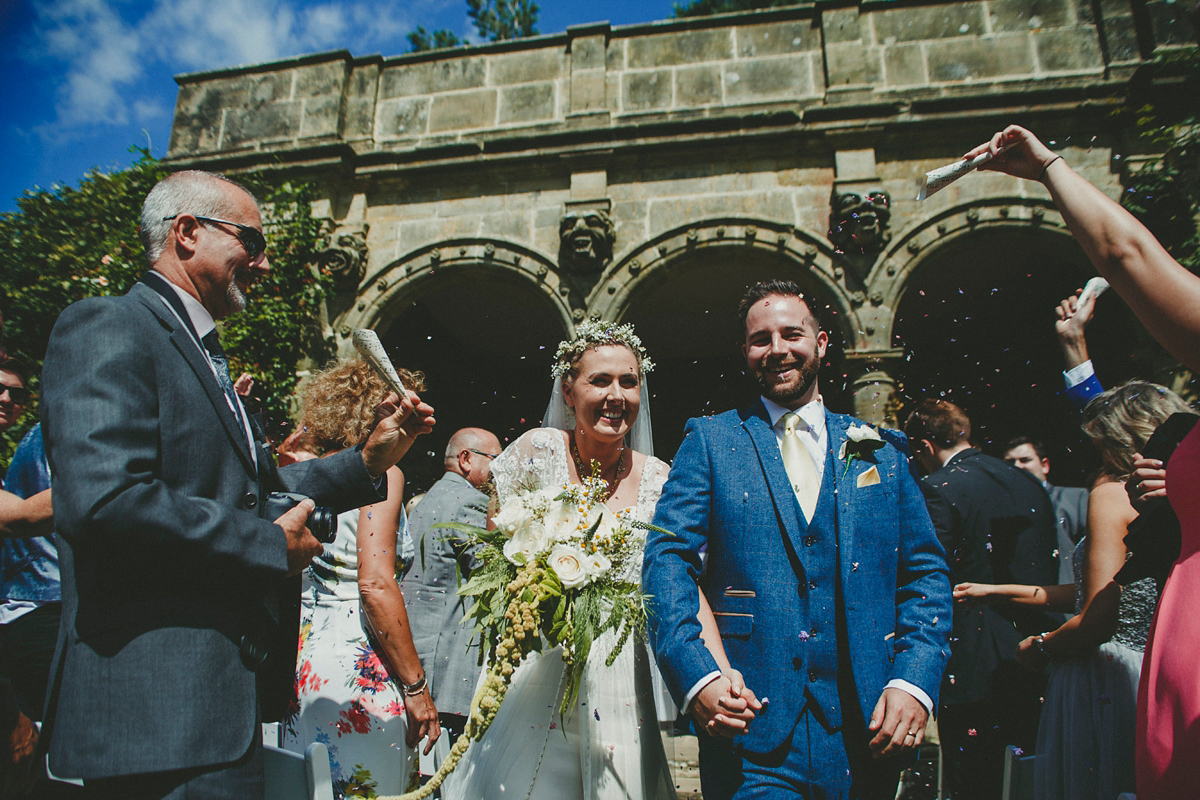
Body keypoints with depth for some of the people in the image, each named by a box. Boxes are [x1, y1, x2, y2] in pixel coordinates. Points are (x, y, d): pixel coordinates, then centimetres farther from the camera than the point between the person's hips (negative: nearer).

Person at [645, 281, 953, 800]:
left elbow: (926, 572, 8)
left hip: (865, 727, 3)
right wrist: (695, 673, -19)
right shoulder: (710, 441, 3)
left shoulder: (882, 451, 10)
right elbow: (668, 557, -5)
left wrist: (915, 680, -7)